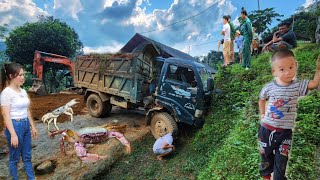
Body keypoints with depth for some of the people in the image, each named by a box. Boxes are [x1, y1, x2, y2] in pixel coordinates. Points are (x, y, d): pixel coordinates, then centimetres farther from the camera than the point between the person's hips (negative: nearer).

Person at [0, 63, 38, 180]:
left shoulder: (23, 91, 7)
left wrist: (32, 126, 14)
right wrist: (13, 134, -20)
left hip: (25, 125, 7)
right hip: (15, 125, -7)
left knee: (27, 156, 17)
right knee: (15, 158, 10)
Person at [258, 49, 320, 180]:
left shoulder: (297, 86, -8)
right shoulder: (269, 87, -8)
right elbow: (262, 100, 9)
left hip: (285, 132, -1)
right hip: (266, 129, 1)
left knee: (281, 159, 11)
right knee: (266, 154, 20)